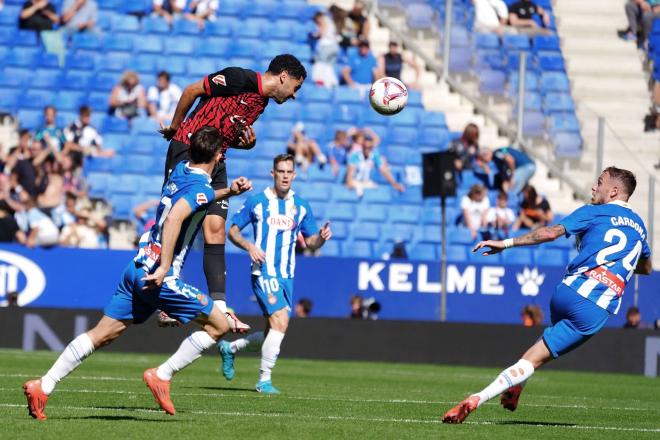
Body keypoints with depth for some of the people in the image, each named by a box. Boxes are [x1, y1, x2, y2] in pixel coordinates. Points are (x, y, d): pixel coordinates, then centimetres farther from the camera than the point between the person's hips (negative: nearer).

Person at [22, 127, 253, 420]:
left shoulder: (180, 170, 14)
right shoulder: (201, 188, -12)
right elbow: (175, 217, -30)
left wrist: (228, 192, 27)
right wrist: (165, 267, -30)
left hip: (137, 268, 8)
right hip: (157, 275, -8)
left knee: (102, 334, 10)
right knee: (218, 326, 1)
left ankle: (43, 386, 5)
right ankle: (162, 376, 1)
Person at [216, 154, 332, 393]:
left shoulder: (301, 206, 11)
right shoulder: (257, 202, 0)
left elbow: (311, 243, 14)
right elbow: (232, 230, 5)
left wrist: (321, 237, -9)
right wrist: (249, 246, -13)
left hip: (287, 275, 6)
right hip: (264, 272, -6)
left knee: (273, 331, 9)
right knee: (281, 321, -20)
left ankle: (230, 348, 33)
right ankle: (264, 380, -11)